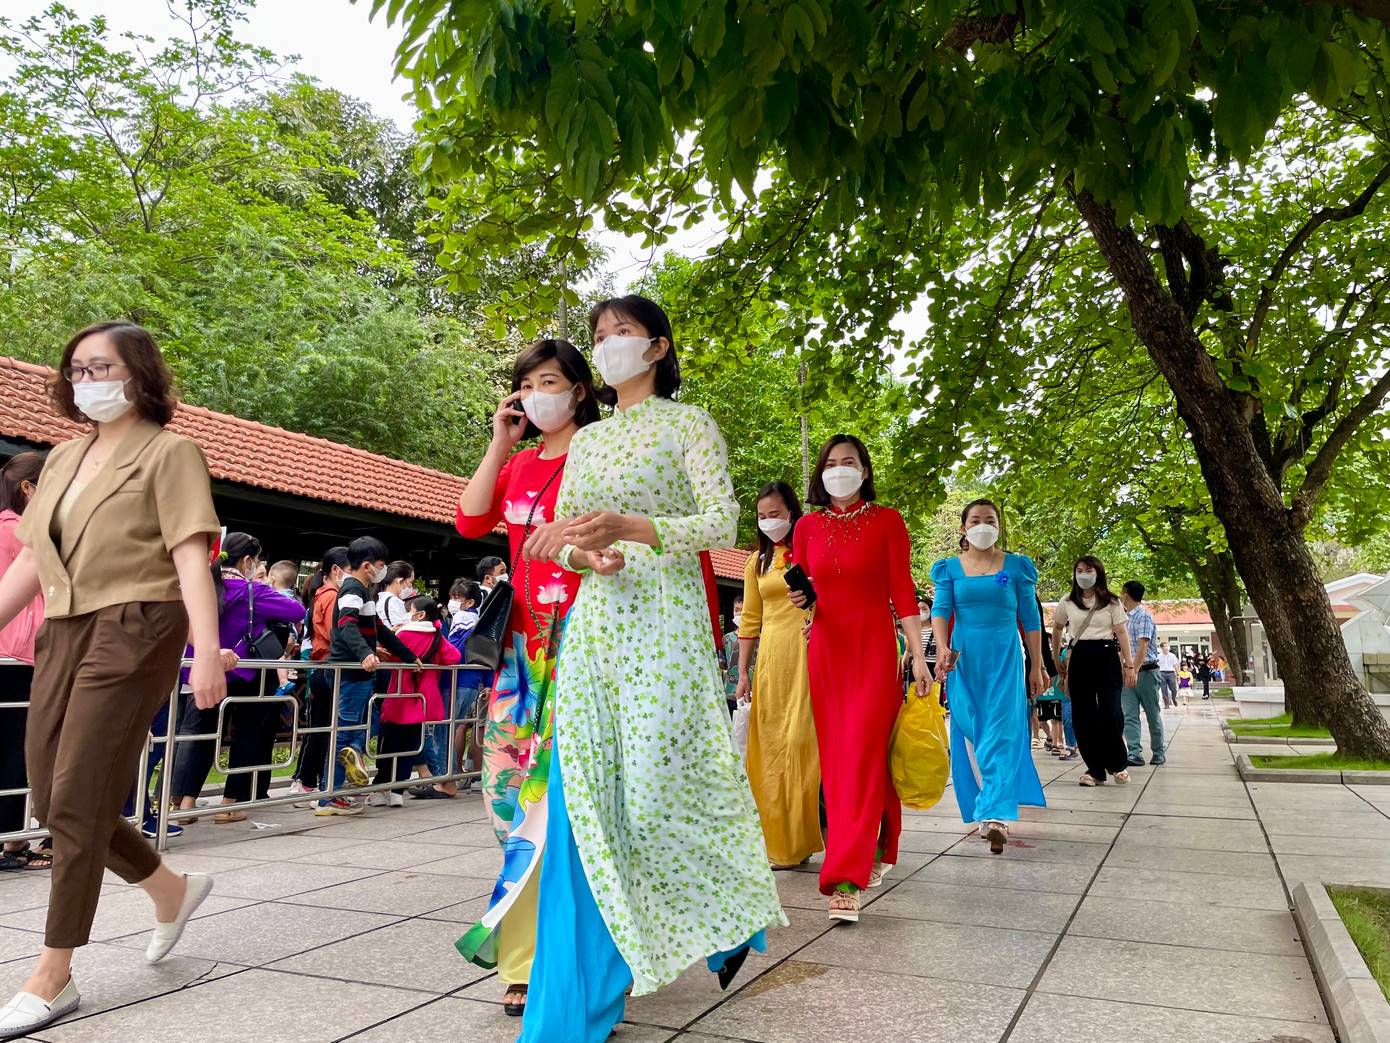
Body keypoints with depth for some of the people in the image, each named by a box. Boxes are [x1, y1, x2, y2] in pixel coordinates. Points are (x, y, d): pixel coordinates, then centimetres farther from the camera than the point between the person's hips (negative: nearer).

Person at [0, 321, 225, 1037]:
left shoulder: (169, 453, -4)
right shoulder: (63, 458, 17)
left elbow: (190, 556, -13)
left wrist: (206, 649, -22)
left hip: (131, 635, -7)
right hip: (63, 636, 8)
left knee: (76, 804, -5)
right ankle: (172, 889, 31)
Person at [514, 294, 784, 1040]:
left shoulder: (688, 424, 4)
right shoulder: (586, 441, 19)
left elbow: (722, 522, -8)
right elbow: (560, 538, 16)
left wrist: (629, 527, -23)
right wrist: (584, 554, -9)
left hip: (664, 619, -5)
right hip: (593, 621, 5)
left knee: (659, 792, -7)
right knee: (585, 802, 2)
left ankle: (735, 917, 25)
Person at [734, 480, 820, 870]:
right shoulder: (757, 562, 17)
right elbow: (750, 621, 16)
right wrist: (742, 672, 12)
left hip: (809, 653, -4)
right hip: (771, 659, 4)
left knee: (804, 740, -7)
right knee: (771, 746, 3)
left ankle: (803, 838, 5)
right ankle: (780, 841, 13)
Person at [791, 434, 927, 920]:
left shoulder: (886, 520, 1)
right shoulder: (808, 526, 9)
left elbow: (902, 590, -2)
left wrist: (918, 656, -7)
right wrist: (799, 599, -8)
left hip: (874, 647, -4)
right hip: (825, 648, 4)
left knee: (862, 755, -12)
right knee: (836, 758, 6)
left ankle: (845, 879, -13)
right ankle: (875, 850, 26)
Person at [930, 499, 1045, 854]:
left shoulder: (1017, 567, 7)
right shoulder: (950, 568, 8)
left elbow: (1030, 619, 8)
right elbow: (941, 609, -3)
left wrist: (1036, 666, 7)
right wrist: (942, 649, -21)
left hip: (1005, 658, -1)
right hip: (964, 660, 2)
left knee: (1001, 733, -12)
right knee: (970, 734, 2)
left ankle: (996, 816, -18)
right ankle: (987, 814, 14)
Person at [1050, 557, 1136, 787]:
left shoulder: (1111, 602, 3)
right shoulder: (1067, 602, 8)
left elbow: (1122, 633, 0)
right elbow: (1057, 628, 21)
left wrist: (1129, 665, -6)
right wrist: (1057, 658, 20)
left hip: (1106, 657, -2)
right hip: (1078, 658, 2)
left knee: (1110, 712, -10)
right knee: (1083, 715, 1)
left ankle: (1118, 764, 14)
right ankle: (1095, 769, 10)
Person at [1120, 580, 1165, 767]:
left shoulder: (1144, 615, -10)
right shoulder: (1125, 617, 14)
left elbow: (1143, 646, -19)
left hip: (1146, 671, -7)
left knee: (1153, 714, 6)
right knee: (1129, 715, -3)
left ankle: (1158, 753, 17)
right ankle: (1135, 754, -7)